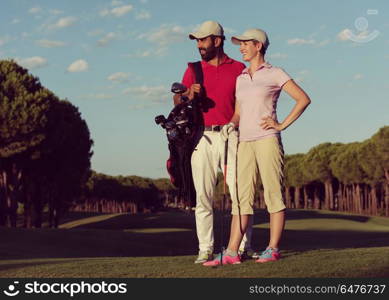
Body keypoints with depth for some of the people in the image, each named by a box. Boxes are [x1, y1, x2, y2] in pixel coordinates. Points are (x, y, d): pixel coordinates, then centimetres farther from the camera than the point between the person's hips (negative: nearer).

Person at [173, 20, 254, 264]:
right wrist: (188, 95, -13)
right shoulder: (194, 69, 15)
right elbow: (177, 100, 8)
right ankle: (205, 250, 3)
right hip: (202, 137, 2)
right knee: (203, 196, 0)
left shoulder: (238, 69, 9)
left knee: (239, 192, -6)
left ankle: (244, 246, -1)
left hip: (230, 136, -2)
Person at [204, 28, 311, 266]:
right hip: (245, 143, 6)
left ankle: (273, 249, 2)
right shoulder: (240, 78, 18)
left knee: (274, 194, -3)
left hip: (267, 140, -5)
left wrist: (282, 125, -7)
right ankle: (231, 252, -4)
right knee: (241, 197, 0)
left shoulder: (274, 74, 2)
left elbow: (303, 99, -2)